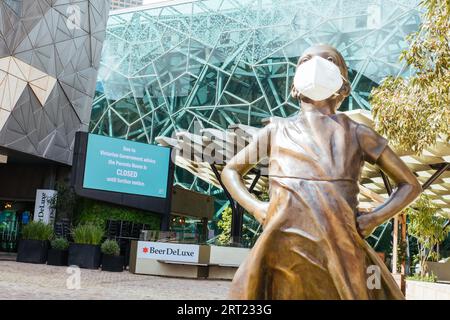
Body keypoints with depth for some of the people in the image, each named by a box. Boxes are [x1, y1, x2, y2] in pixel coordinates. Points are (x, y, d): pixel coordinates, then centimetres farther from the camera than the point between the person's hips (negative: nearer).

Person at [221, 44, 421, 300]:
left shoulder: (357, 133, 17)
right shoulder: (277, 131, 19)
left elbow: (411, 185, 22)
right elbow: (230, 171, 28)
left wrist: (375, 218, 3)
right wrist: (255, 207, 9)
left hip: (340, 248, 0)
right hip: (284, 246, 0)